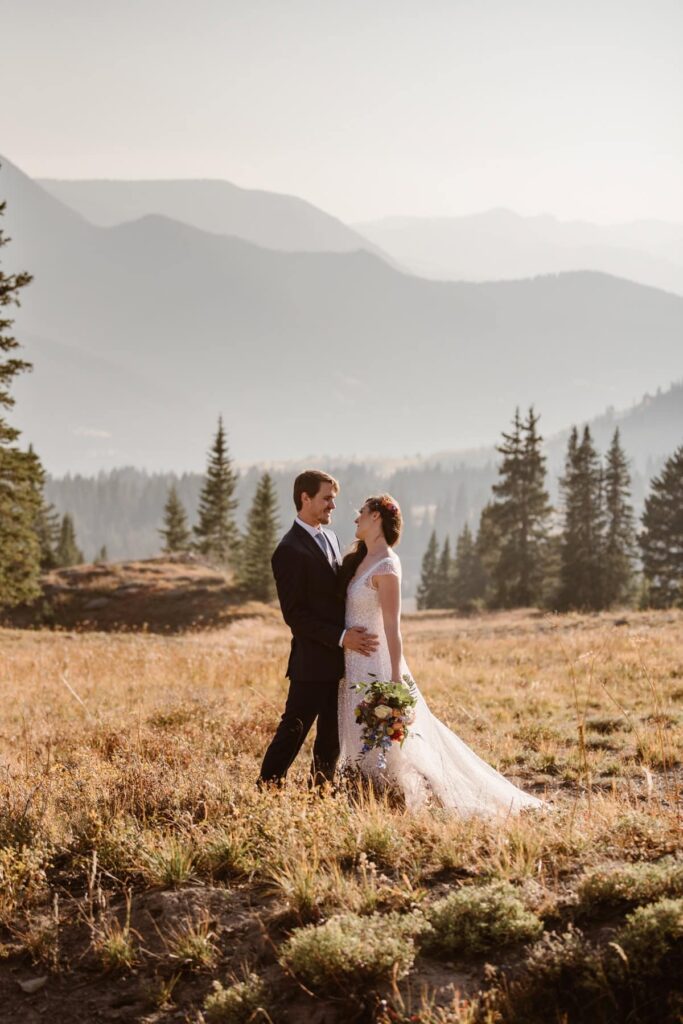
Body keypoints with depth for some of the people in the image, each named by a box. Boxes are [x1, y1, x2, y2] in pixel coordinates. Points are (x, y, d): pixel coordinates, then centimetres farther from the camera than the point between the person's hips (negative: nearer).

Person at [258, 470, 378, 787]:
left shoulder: (330, 537, 13)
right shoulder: (290, 550, -14)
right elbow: (295, 615, -17)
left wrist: (351, 635, 6)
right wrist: (341, 637, -21)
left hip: (339, 659, 8)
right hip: (312, 662, -8)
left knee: (332, 736, 14)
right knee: (293, 732, -3)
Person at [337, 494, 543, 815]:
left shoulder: (385, 565, -15)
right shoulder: (361, 560, 10)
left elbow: (392, 627, -18)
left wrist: (396, 679, -20)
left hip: (375, 666, -9)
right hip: (356, 666, 9)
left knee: (382, 748, -2)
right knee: (366, 744, 13)